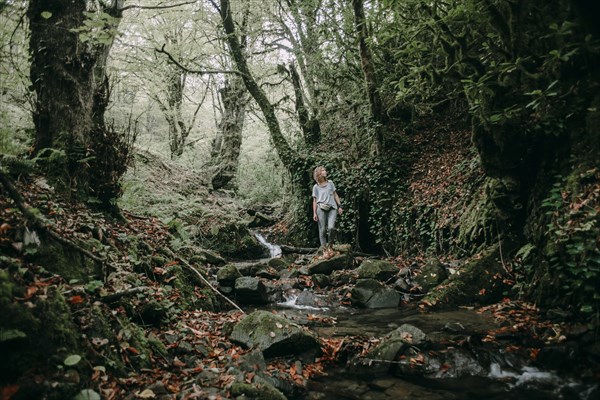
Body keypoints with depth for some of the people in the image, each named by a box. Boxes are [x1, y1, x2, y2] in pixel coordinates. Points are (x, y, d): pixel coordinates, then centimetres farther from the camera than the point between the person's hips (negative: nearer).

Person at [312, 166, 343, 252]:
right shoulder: (316, 187, 9)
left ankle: (330, 246, 3)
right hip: (321, 209, -1)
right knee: (323, 229, -3)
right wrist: (314, 213, 1)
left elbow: (335, 195, 18)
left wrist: (339, 206, 8)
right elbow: (314, 201, 9)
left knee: (331, 227, -17)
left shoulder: (330, 183, 16)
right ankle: (324, 248, 5)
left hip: (332, 209, 1)